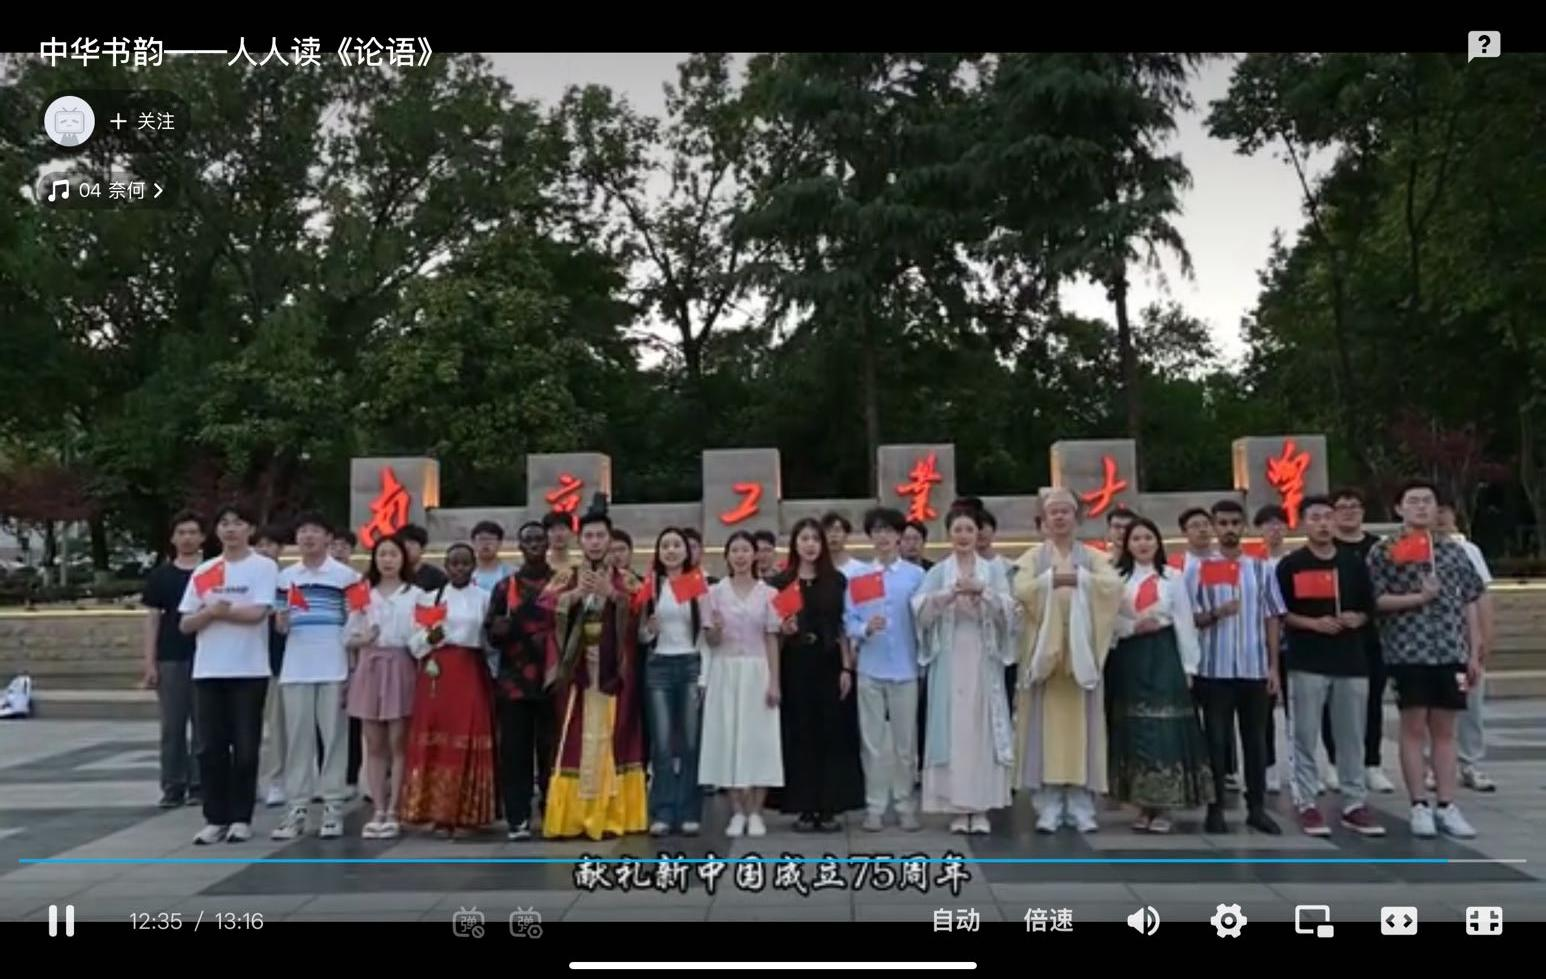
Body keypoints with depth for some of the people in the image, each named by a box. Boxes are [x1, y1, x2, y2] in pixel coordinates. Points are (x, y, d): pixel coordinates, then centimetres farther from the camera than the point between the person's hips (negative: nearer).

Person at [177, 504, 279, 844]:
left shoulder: (264, 567, -2)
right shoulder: (202, 572, 11)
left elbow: (257, 613, -15)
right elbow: (185, 624, 9)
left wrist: (216, 610, -5)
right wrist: (209, 613, -11)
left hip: (249, 670, -4)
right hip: (208, 671, 4)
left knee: (245, 747, 2)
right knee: (210, 747, 6)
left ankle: (241, 818, 11)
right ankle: (215, 818, 14)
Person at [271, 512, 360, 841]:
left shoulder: (346, 575, 1)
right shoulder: (285, 577, 11)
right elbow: (279, 626, 15)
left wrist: (354, 670, -4)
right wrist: (282, 619, -10)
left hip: (334, 668, -3)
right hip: (295, 668, 3)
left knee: (333, 735, 1)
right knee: (297, 736, 5)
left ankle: (333, 806, 7)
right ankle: (296, 808, 11)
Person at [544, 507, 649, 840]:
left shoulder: (624, 579, 9)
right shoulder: (565, 577, 10)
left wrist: (611, 593, -19)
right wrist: (577, 593, -18)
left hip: (614, 671, 0)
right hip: (577, 669, 0)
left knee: (612, 737, 0)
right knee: (576, 739, -1)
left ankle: (611, 814, 6)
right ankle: (572, 816, 2)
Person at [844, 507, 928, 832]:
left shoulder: (916, 575, 2)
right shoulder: (857, 576, 4)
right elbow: (849, 622, 1)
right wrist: (865, 628, -19)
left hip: (905, 668, 0)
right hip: (870, 669, 1)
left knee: (905, 740, 7)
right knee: (873, 739, 6)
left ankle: (905, 805, 18)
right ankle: (875, 806, 14)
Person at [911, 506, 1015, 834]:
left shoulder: (994, 569, 10)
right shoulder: (937, 572, 9)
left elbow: (1008, 608, -1)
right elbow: (920, 609, -5)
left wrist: (982, 591, -17)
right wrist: (951, 592, -19)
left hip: (983, 658, 0)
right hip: (949, 658, 0)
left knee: (982, 728, -1)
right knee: (952, 728, -2)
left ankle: (981, 808, 5)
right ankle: (957, 807, 5)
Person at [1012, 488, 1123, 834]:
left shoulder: (1093, 557, 10)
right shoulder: (1032, 557, 7)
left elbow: (1114, 585, -9)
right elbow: (1021, 591, -11)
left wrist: (1078, 577, -19)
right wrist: (1053, 578, -19)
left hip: (1081, 652, 1)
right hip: (1043, 650, -1)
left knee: (1082, 724, 2)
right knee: (1046, 726, -2)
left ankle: (1082, 807, 8)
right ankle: (1048, 807, 3)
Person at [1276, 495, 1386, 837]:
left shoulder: (1354, 563, 9)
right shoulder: (1290, 566, -1)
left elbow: (1370, 608, 14)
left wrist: (1358, 619, -7)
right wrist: (1313, 623, -16)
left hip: (1351, 661, 3)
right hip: (1307, 663, -3)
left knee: (1351, 737, 8)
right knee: (1305, 737, 0)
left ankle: (1354, 804, 17)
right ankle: (1306, 803, 7)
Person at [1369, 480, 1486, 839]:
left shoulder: (1453, 550, 9)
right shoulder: (1383, 551, -2)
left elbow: (1470, 603, 10)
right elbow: (1375, 601, -7)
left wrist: (1474, 653, 6)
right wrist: (1418, 597, -19)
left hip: (1450, 651, 3)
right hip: (1408, 651, -3)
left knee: (1444, 730, 8)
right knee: (1414, 728, 2)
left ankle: (1446, 806, 13)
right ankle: (1420, 806, 9)